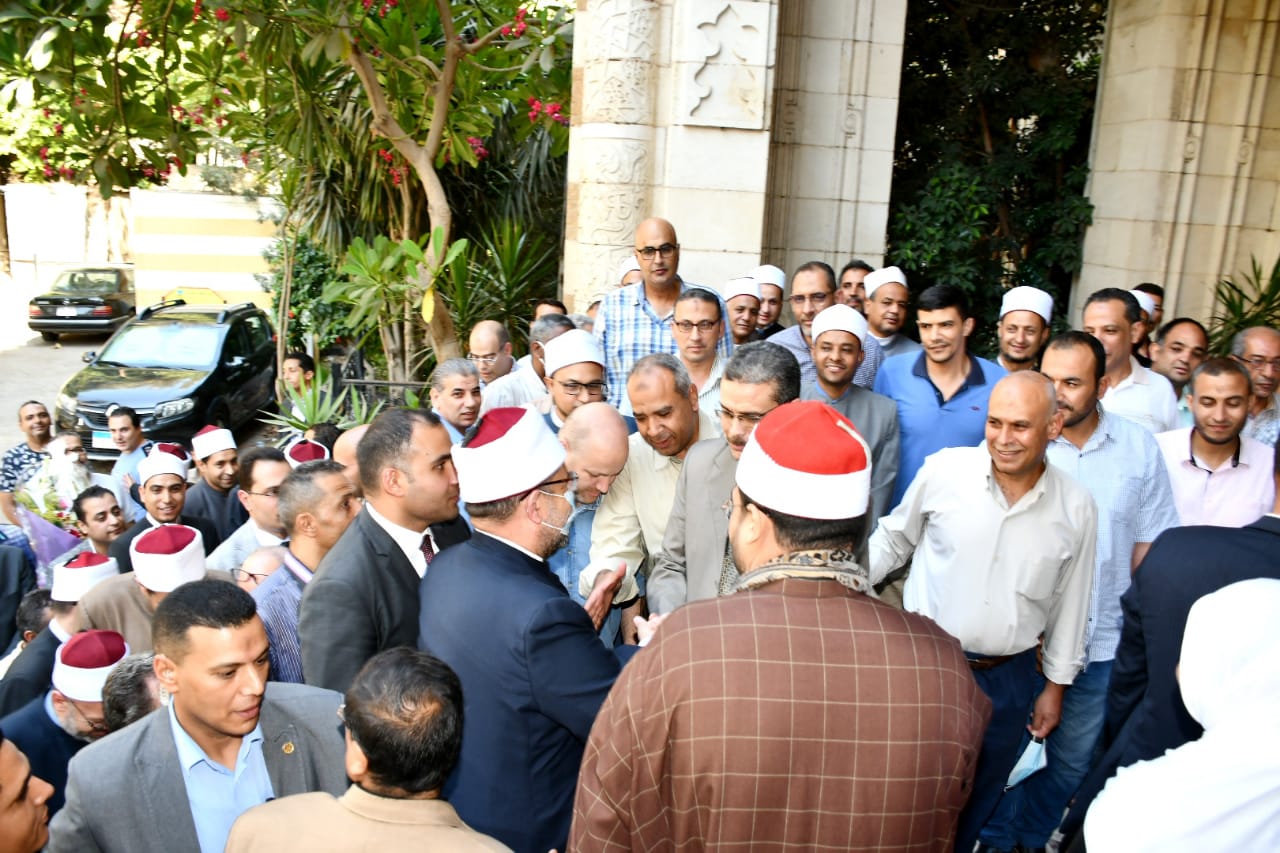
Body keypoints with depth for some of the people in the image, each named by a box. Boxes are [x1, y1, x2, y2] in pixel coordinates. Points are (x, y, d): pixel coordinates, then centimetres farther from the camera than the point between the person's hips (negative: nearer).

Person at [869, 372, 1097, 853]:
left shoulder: (1076, 507, -6)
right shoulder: (943, 470, -13)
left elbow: (1070, 602, 5)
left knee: (977, 802, 21)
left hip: (1008, 678, 2)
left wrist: (1056, 685, 10)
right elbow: (894, 540, 2)